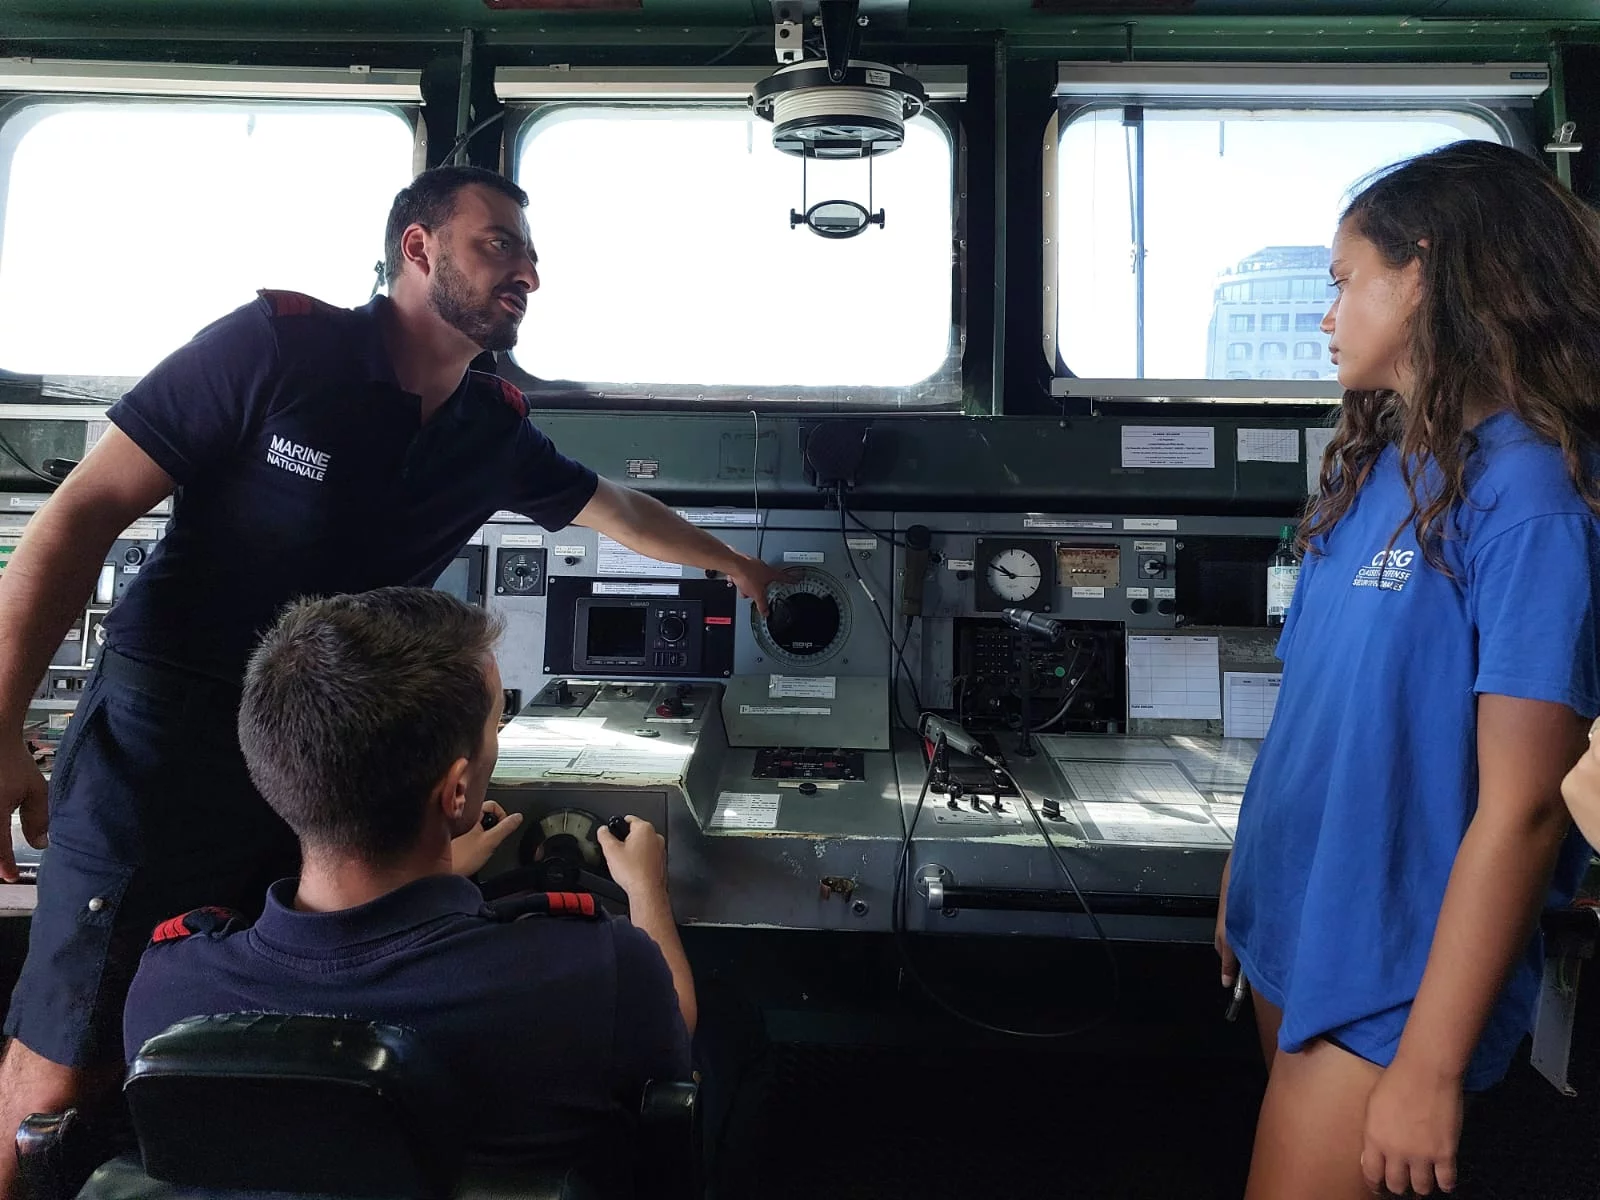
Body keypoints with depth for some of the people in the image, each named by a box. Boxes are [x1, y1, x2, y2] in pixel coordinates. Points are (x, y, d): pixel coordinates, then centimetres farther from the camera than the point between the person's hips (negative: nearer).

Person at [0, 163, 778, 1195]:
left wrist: (740, 568, 34)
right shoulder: (279, 343, -11)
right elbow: (87, 511, -10)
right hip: (169, 733, -4)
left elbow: (616, 509, 24)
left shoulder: (497, 430, 5)